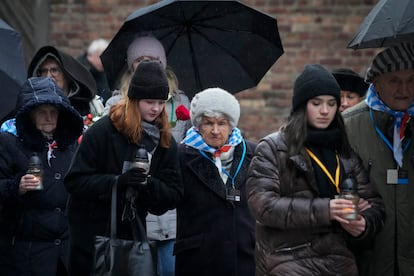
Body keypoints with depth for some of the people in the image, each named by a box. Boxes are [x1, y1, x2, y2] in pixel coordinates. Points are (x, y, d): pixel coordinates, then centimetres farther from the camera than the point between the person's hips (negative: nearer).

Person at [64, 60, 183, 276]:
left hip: (132, 234, 4)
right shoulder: (102, 131, -10)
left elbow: (173, 196, 0)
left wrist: (151, 185, -22)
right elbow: (75, 180, -15)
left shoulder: (165, 142, 4)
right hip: (92, 232, -4)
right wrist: (117, 182, -28)